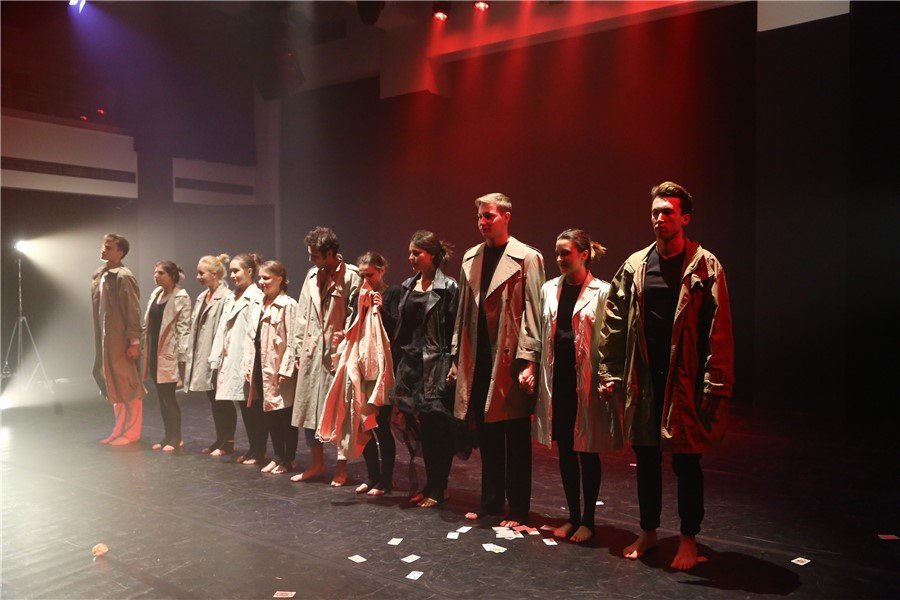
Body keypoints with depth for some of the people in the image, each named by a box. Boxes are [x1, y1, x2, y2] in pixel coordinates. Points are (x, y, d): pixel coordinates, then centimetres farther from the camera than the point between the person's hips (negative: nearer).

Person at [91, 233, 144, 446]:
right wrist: (99, 339, 14)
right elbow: (98, 308, 15)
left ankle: (131, 432, 12)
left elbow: (133, 311, -16)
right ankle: (120, 430, 27)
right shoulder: (99, 275, 12)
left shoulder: (123, 277, -14)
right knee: (113, 386, 16)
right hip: (105, 339, 9)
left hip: (122, 340, -9)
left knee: (128, 386, 1)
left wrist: (134, 341, -18)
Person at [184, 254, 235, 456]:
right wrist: (191, 356, 13)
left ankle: (228, 443, 12)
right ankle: (219, 440, 24)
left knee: (223, 400, 1)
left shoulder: (226, 297, -15)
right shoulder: (202, 297, 14)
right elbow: (195, 328, 16)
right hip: (203, 357, 8)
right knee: (213, 400, 14)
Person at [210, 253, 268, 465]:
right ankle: (253, 449, 23)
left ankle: (259, 452, 12)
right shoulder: (230, 298, 15)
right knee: (244, 408, 13)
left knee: (254, 408, 1)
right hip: (231, 361, 8)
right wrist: (218, 359, 11)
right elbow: (222, 330, 15)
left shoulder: (256, 298, -11)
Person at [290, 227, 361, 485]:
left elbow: (355, 316, -11)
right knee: (308, 409, 12)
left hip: (337, 353, -7)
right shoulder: (312, 276, 12)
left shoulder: (351, 276, -8)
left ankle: (341, 468, 17)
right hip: (311, 352, 7)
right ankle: (317, 464, 27)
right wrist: (298, 350, 11)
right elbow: (302, 315, 14)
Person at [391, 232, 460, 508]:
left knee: (436, 427, 0)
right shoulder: (408, 286, 12)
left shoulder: (448, 288, -7)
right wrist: (396, 359, 12)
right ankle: (430, 484, 23)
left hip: (436, 365, -6)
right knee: (419, 427, 10)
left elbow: (453, 330, -10)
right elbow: (401, 326, 14)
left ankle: (437, 489, 13)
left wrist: (453, 365, -14)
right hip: (410, 363, 6)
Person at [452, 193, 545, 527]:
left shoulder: (527, 258, -5)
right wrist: (457, 356, 13)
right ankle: (490, 502, 27)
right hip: (478, 362, 6)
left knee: (516, 440, 5)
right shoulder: (471, 258, 13)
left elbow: (532, 313, -9)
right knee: (487, 437, 14)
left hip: (510, 360, -5)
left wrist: (529, 361, -14)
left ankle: (517, 510, 17)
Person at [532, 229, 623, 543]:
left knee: (587, 450, 6)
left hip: (585, 380, -5)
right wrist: (533, 370, 10)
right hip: (557, 379, 5)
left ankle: (588, 520, 20)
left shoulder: (602, 291, -6)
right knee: (565, 449, 12)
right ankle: (572, 516, 26)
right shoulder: (549, 289, 9)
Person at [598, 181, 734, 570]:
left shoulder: (704, 266, -5)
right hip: (643, 378, 4)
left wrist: (715, 387, -13)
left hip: (685, 380, -4)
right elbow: (615, 323, 8)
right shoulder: (635, 265, 6)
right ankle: (648, 531, 30)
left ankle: (688, 540, 24)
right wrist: (610, 373, 5)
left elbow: (719, 330, -9)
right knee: (646, 458, 13)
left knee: (686, 461, 6)